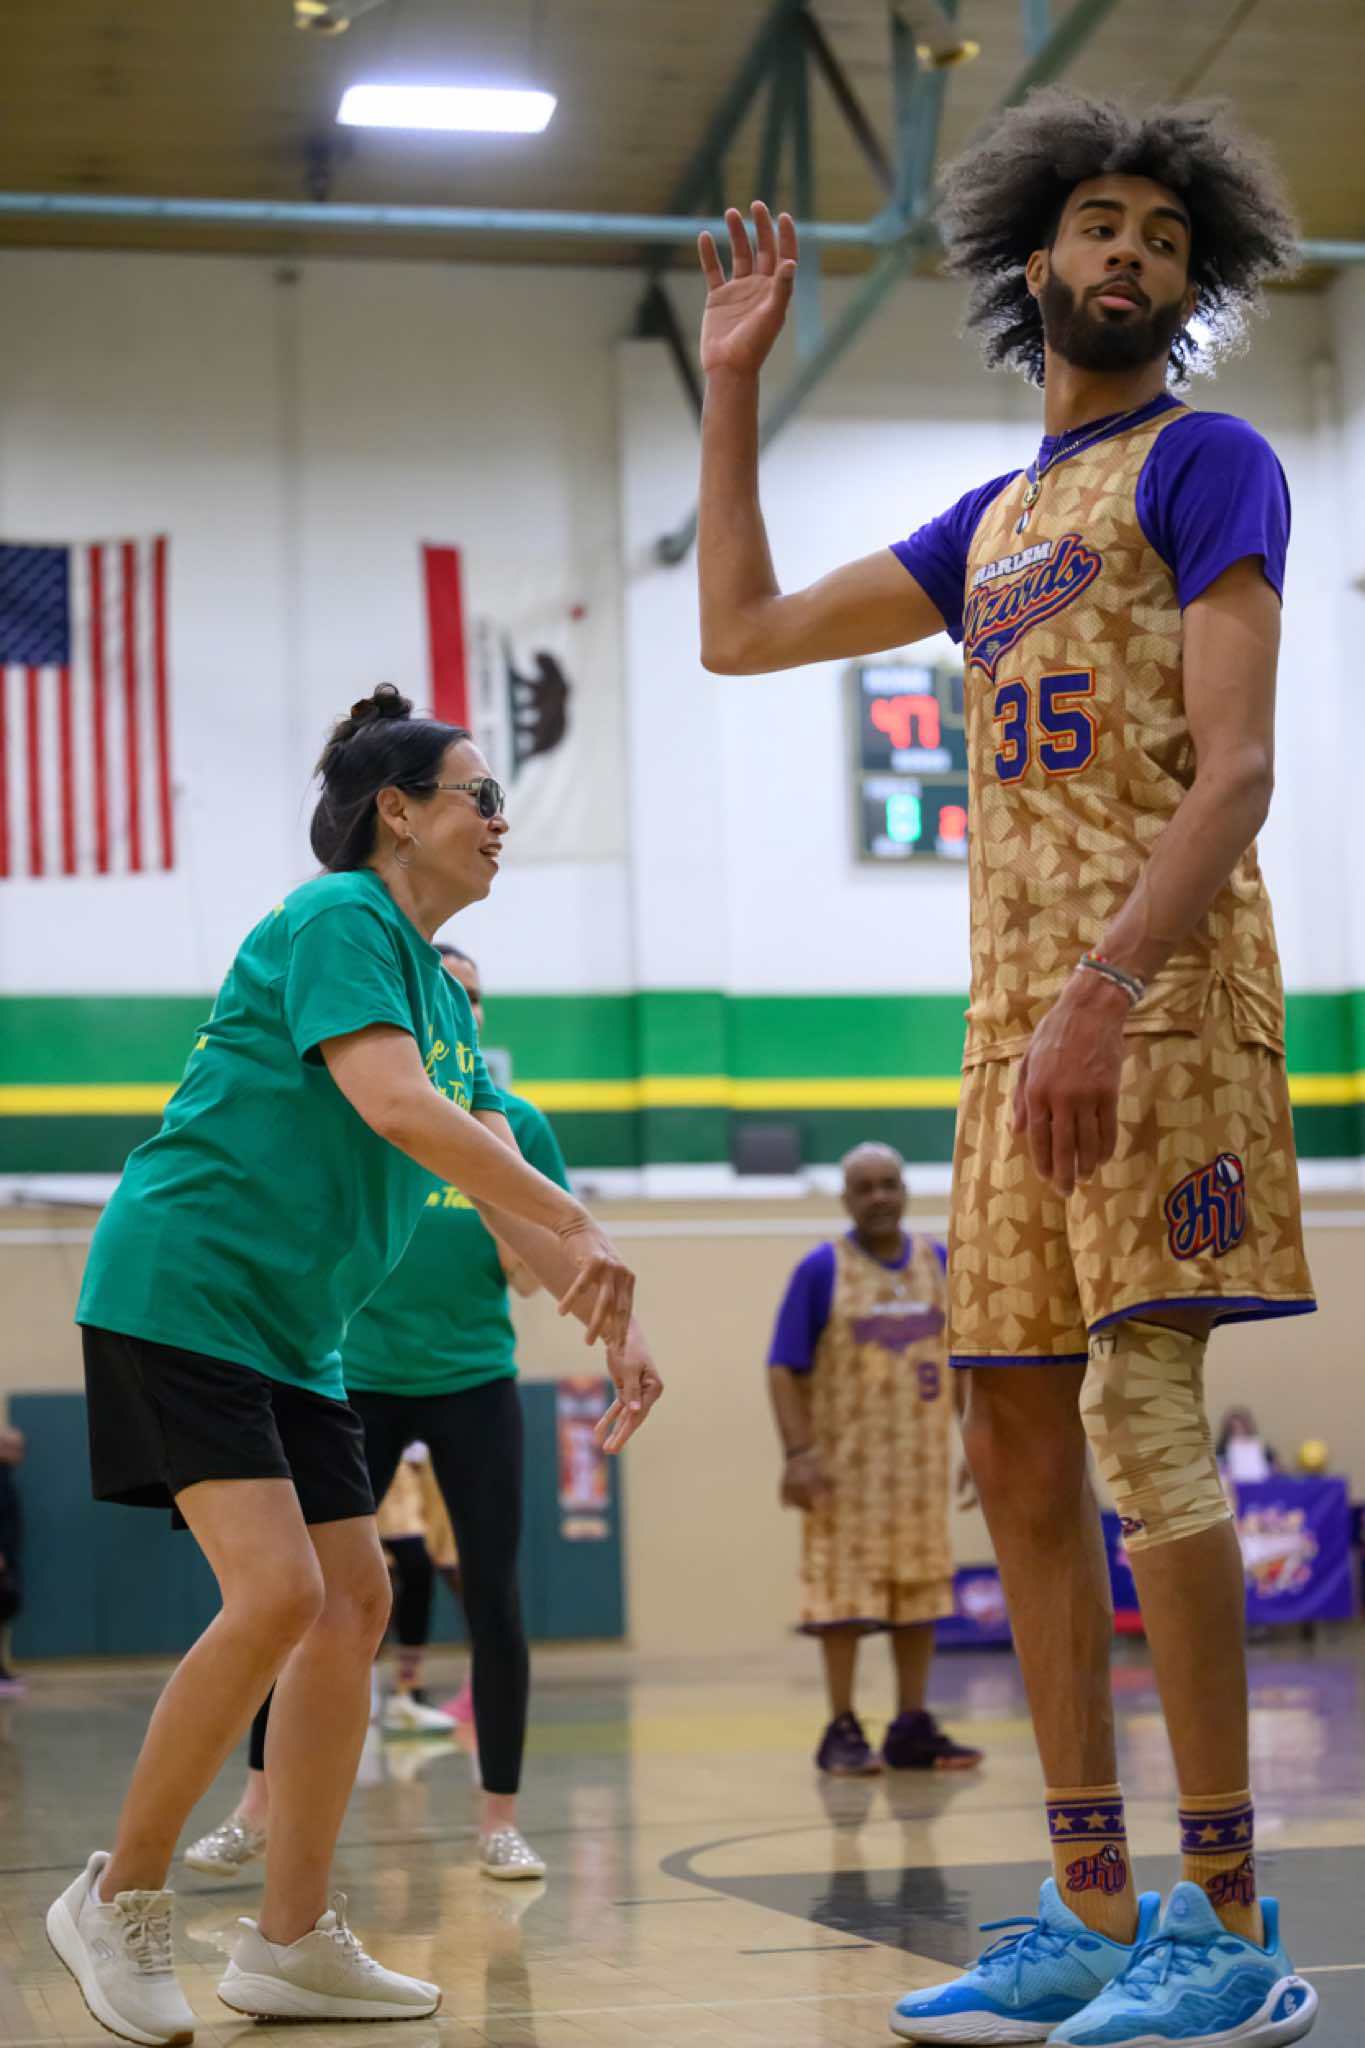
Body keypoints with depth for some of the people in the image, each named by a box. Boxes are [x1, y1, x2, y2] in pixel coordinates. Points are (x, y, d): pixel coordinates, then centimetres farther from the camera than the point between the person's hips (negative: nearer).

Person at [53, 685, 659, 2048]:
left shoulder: (436, 986, 16)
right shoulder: (337, 920, -11)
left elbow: (503, 1189, 15)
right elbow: (392, 1104, -26)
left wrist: (608, 1328, 3)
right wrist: (579, 1230, -26)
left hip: (287, 1328, 10)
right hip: (180, 1289, -10)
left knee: (353, 1601, 5)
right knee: (276, 1592, -19)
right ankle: (119, 1900, -2)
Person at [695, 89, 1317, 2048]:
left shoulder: (1204, 461, 1)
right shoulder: (992, 518, 24)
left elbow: (1234, 767, -10)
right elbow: (741, 630, 28)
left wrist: (1104, 995, -23)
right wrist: (734, 384, 27)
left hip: (1160, 986, -8)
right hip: (1018, 1005, 8)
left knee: (1144, 1412, -16)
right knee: (1020, 1450, 4)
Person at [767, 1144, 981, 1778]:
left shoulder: (940, 1264, 8)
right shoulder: (822, 1269, -5)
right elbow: (784, 1368, -7)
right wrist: (798, 1453, -16)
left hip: (921, 1462, 4)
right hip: (845, 1464, -4)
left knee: (920, 1593, 7)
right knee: (844, 1594, -3)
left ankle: (913, 1728, 14)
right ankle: (842, 1733, 3)